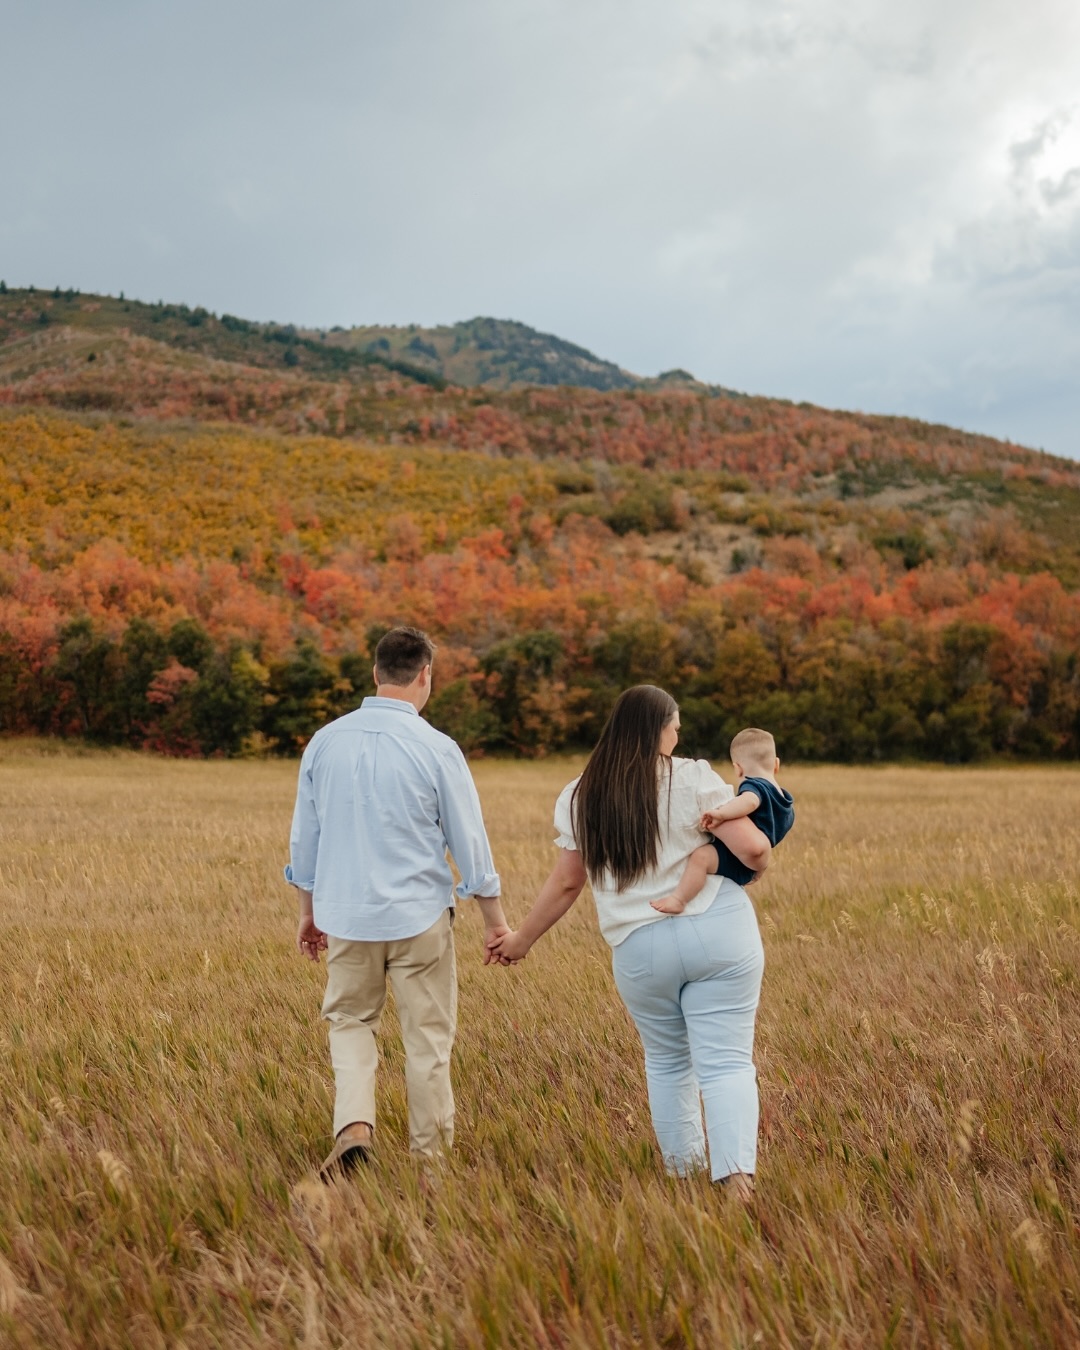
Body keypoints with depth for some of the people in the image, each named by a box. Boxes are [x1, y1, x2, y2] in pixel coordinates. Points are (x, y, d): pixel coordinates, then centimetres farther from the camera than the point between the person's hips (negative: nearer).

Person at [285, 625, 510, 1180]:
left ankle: (353, 1126, -1)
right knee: (427, 1037, 10)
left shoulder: (324, 742, 0)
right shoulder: (436, 749, -11)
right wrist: (495, 921, 6)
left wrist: (307, 912, 20)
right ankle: (429, 1155, 17)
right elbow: (470, 844, -5)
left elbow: (304, 837, 8)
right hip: (419, 916, -3)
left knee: (349, 1021, 19)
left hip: (346, 914, 3)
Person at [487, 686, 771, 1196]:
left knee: (666, 1061, 20)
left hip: (640, 949, 3)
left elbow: (566, 883, 9)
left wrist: (521, 939, 22)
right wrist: (763, 854, 15)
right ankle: (737, 1173, -15)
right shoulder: (693, 780, -5)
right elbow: (753, 849, -9)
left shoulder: (579, 798, 5)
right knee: (725, 1061, -2)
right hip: (719, 933, -3)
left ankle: (681, 1169, 28)